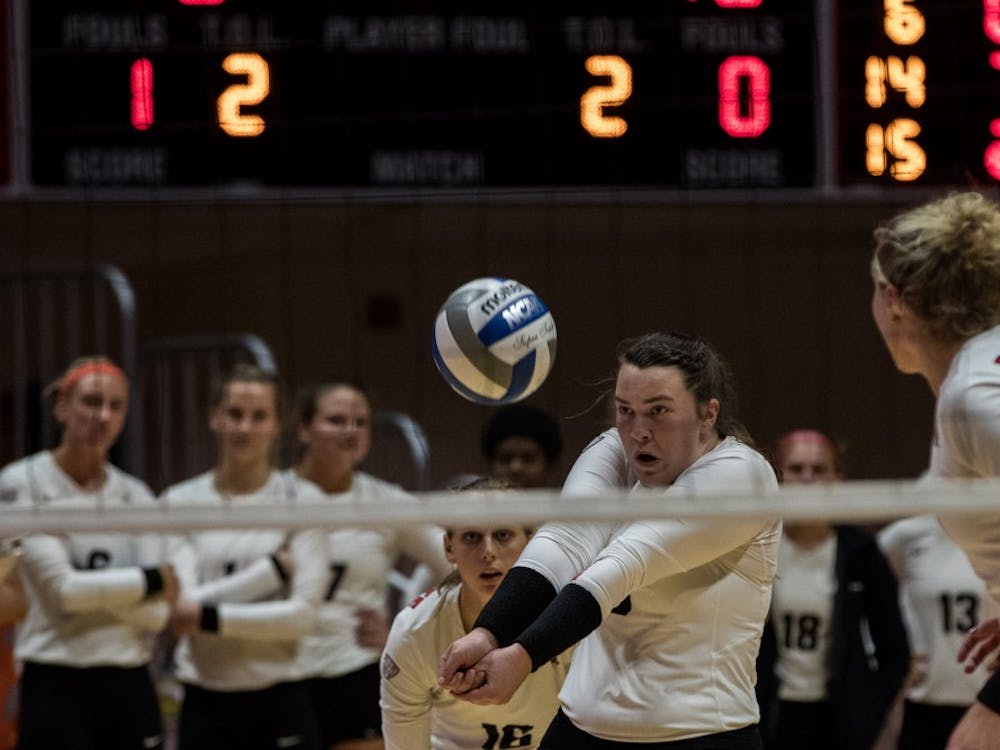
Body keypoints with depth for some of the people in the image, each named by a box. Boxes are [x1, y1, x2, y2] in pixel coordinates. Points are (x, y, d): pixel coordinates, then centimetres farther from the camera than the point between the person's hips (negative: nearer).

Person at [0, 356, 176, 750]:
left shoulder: (135, 496, 9)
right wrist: (154, 580, -5)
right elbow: (61, 589, -14)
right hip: (56, 687, -5)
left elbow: (155, 612, 0)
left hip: (129, 688, 5)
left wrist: (87, 587, -14)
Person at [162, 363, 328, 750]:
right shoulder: (180, 502, 3)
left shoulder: (302, 500, -1)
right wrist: (272, 569, -13)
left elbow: (304, 613, -10)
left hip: (279, 704, -2)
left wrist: (209, 616, -15)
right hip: (206, 704, 2)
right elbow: (181, 609, -9)